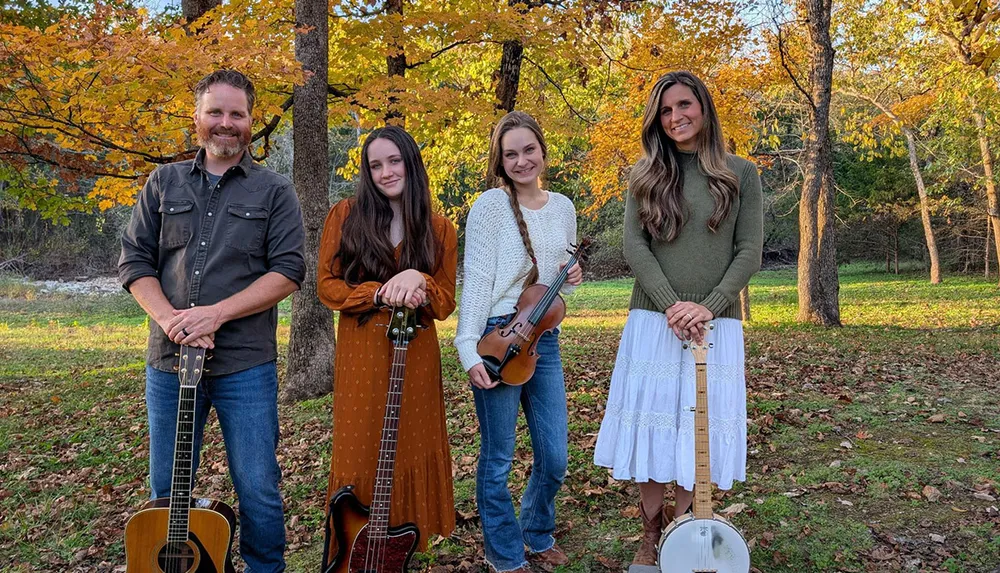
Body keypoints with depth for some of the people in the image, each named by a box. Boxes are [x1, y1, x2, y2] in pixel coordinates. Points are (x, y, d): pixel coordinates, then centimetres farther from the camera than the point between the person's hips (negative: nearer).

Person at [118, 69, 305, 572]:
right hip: (168, 361, 3)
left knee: (258, 492, 3)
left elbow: (289, 270, -6)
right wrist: (170, 318, -12)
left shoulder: (274, 191, 3)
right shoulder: (164, 183, 10)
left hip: (246, 365, -2)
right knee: (166, 493, 13)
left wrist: (215, 313, -16)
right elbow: (134, 262, 6)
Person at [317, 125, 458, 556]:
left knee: (411, 453, 6)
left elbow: (444, 303, 4)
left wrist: (418, 282, -17)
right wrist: (382, 292, -17)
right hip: (361, 356, -1)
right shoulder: (346, 215, 1)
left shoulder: (439, 230, 5)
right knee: (358, 456, 3)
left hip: (416, 357, 2)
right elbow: (327, 286, -2)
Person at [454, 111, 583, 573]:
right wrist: (468, 348, -18)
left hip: (544, 338, 5)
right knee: (498, 459, 5)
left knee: (554, 458, 11)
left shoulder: (563, 207, 11)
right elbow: (476, 280, -11)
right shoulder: (490, 205, -6)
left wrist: (571, 279, -2)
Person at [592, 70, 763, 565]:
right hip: (654, 321, 0)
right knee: (650, 423, 2)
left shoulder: (740, 174, 6)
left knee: (699, 429, 3)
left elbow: (749, 252, 0)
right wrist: (672, 306, -15)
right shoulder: (645, 175, 7)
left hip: (716, 323, 0)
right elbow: (633, 247, -2)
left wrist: (707, 307, -14)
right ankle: (650, 535, 16)